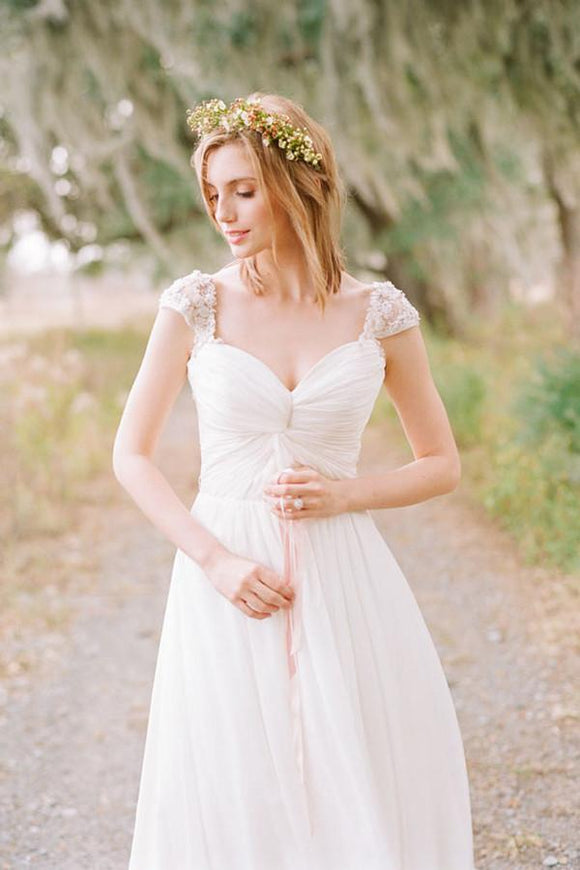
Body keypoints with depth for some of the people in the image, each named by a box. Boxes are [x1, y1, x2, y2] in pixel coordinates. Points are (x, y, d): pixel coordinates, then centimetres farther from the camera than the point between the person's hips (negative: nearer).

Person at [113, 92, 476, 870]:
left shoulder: (380, 313, -1)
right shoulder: (195, 304, -2)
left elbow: (443, 466, 7)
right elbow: (132, 456, 2)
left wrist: (344, 494, -10)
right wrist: (215, 560, -10)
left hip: (343, 579, 1)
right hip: (229, 583, 0)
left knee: (366, 793, 5)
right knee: (235, 801, 5)